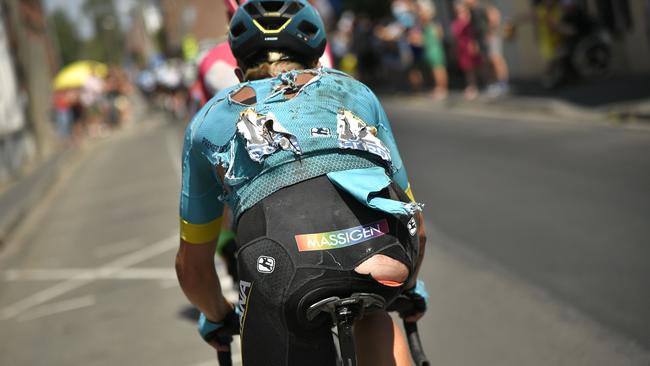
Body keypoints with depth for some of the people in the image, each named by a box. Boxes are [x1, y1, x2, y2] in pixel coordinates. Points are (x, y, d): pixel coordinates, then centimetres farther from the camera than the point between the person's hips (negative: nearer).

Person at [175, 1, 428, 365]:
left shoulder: (211, 116, 34)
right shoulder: (354, 90, 36)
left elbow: (192, 266, 42)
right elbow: (416, 226, 43)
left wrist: (217, 318, 62)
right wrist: (410, 287, 63)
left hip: (285, 262, -2)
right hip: (384, 241, 2)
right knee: (369, 310, 35)